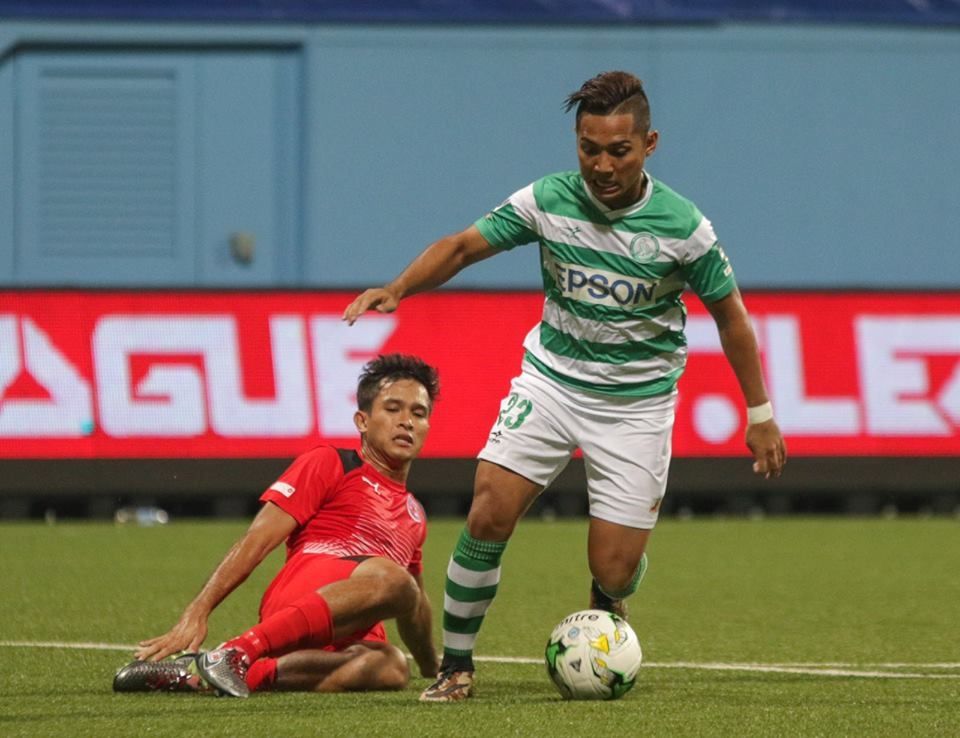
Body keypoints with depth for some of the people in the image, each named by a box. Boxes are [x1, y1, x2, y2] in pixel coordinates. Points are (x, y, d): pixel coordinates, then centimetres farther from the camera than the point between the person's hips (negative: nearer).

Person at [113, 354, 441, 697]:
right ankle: (236, 654, -42)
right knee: (391, 580, -41)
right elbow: (258, 540, 1)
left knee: (391, 667, -38)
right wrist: (197, 612, -11)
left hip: (347, 639, 5)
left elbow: (415, 604, 47)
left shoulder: (414, 516, 32)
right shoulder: (328, 464, 12)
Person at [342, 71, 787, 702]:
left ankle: (603, 620, 32)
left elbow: (729, 314, -1)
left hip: (637, 401, -1)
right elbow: (463, 246, -2)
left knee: (614, 570, -6)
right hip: (551, 380, 1)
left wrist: (760, 414, 2)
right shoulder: (548, 200, -10)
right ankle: (456, 666, -1)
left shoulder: (681, 226, -14)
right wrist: (397, 289, -20)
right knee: (489, 514, -17)